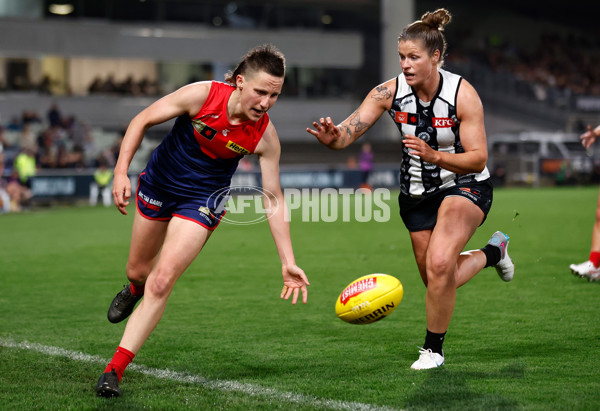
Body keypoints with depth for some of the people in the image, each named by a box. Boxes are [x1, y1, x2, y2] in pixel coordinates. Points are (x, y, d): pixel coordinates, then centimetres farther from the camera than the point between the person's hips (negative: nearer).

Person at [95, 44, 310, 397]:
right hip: (159, 183, 1)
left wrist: (288, 262, -16)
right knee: (138, 271, 16)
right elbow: (142, 121, -12)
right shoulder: (202, 95, -24)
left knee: (161, 283, -17)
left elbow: (273, 198, -13)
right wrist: (121, 171, -22)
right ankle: (135, 288, 58)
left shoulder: (265, 136, -20)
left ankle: (115, 369, -9)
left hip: (202, 202, -1)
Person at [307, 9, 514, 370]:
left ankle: (433, 349, -7)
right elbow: (349, 130, -22)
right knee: (439, 282, 13)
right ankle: (493, 251, 45)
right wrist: (332, 137, -45)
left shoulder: (462, 93, -22)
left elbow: (478, 159, -22)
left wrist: (433, 155, -38)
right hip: (416, 193, 5)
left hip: (465, 186, -4)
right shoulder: (390, 92, -14)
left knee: (439, 263, -28)